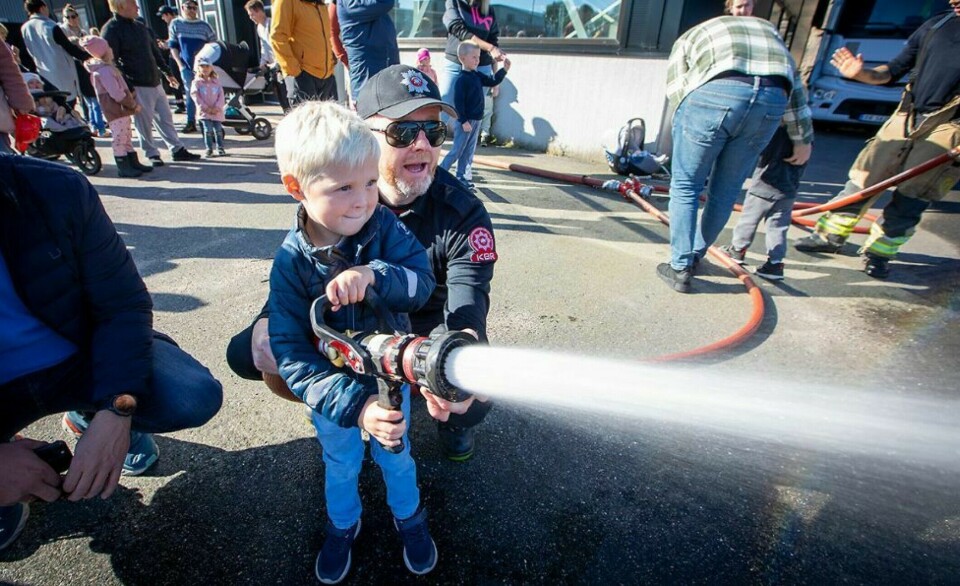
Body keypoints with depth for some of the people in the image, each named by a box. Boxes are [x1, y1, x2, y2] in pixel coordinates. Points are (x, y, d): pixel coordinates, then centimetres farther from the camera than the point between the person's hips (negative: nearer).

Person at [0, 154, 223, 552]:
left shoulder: (56, 190, -17)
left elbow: (123, 305, -14)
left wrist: (115, 411, -27)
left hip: (81, 357, 1)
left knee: (197, 397, -23)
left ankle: (89, 415, 13)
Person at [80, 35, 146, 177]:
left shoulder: (108, 67, 15)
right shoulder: (104, 70, -17)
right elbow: (117, 94, -22)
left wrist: (132, 102, 8)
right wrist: (134, 104, -13)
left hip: (122, 109, 10)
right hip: (116, 111, -10)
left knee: (127, 136, 15)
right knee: (120, 138, -5)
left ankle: (133, 163, 24)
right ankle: (123, 167, 0)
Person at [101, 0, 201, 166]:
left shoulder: (140, 26, 13)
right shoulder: (111, 30, -10)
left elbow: (155, 51, 23)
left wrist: (167, 72, 23)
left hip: (155, 82, 7)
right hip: (138, 87, -7)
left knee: (166, 118, 11)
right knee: (144, 123, 0)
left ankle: (178, 150, 18)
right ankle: (152, 154, 11)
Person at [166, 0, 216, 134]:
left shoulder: (204, 25, 3)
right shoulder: (175, 24, 6)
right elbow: (173, 45, 8)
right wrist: (179, 62, -2)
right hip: (187, 66, 1)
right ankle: (191, 122, 7)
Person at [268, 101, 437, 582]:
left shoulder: (384, 226, -19)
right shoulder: (291, 263, -23)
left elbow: (423, 284, -27)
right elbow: (292, 355, -24)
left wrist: (374, 275, -47)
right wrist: (354, 405, -35)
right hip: (331, 389, 0)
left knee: (395, 455, 22)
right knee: (341, 464, 23)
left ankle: (409, 516, 52)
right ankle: (342, 525, 55)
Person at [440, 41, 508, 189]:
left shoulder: (477, 76, 11)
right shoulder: (462, 79, -15)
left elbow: (493, 82, 20)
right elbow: (458, 102, -19)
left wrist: (504, 70, 8)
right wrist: (464, 121, -22)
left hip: (476, 120, 8)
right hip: (465, 121, -8)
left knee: (469, 151, 11)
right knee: (457, 151, -3)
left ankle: (462, 177, 18)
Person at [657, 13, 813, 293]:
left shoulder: (687, 38, 31)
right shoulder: (768, 30, 39)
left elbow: (676, 91, 17)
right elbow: (794, 85, 34)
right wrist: (803, 138, 40)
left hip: (713, 93, -3)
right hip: (772, 100, 4)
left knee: (685, 186, 11)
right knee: (726, 192, 17)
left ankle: (680, 269, 10)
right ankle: (695, 256, 34)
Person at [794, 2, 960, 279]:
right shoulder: (936, 25, 12)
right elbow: (894, 70, 14)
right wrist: (861, 73, -5)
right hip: (907, 116, 4)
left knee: (911, 196, -4)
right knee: (865, 176, 3)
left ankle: (878, 252, 9)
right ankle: (830, 236, 14)